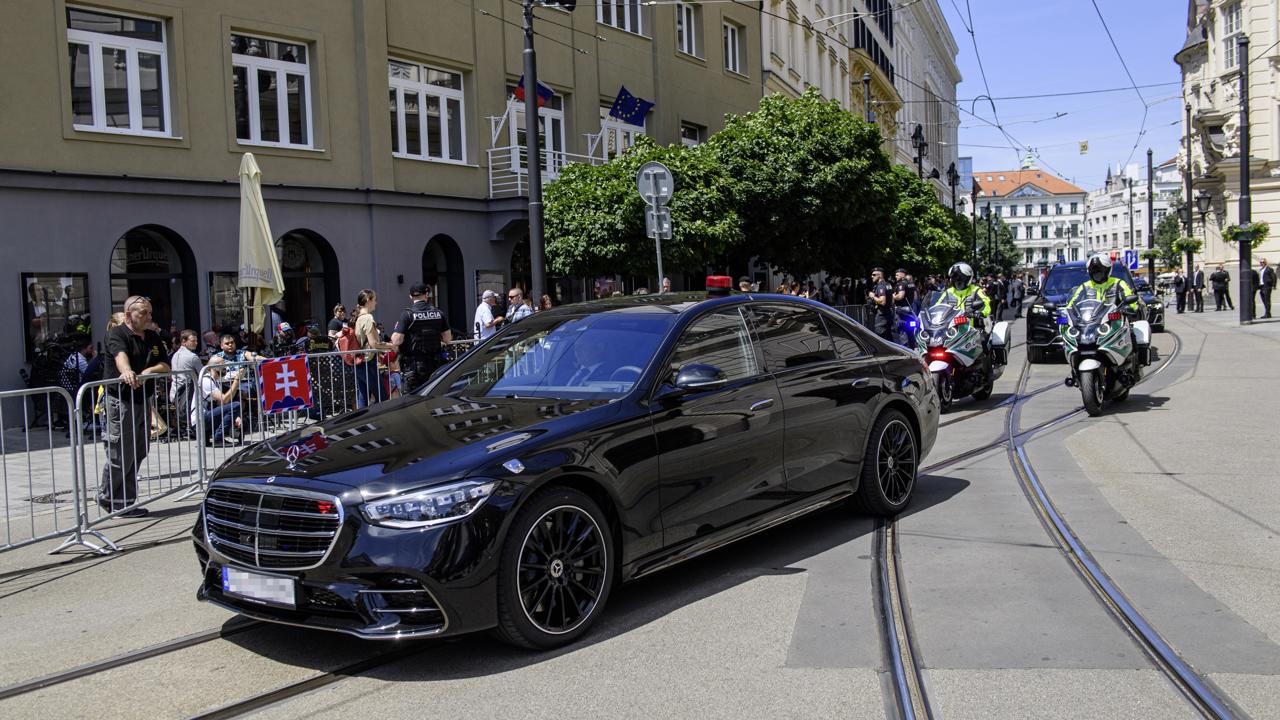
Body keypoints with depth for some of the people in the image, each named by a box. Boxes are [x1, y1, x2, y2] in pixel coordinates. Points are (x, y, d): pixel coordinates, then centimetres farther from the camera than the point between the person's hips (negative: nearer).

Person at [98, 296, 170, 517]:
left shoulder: (154, 338, 15)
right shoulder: (117, 334, -7)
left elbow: (166, 366, 10)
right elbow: (120, 355, -29)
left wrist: (148, 370, -13)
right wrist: (127, 372, -51)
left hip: (143, 401, 7)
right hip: (121, 402, -7)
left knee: (138, 454, 11)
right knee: (121, 455, -5)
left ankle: (124, 503, 20)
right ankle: (107, 497, 13)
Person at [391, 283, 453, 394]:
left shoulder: (407, 314, -11)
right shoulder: (438, 313, 2)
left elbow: (396, 341, -15)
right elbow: (447, 338, 5)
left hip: (412, 365, -4)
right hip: (433, 363, 4)